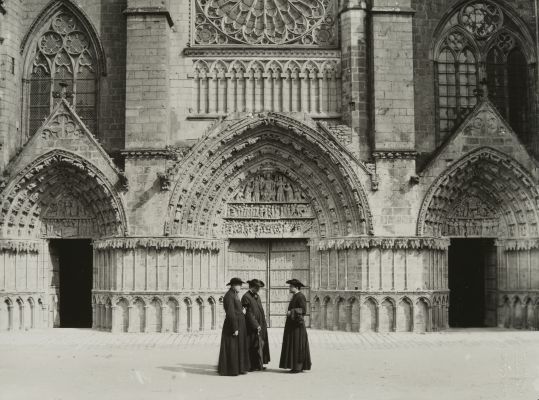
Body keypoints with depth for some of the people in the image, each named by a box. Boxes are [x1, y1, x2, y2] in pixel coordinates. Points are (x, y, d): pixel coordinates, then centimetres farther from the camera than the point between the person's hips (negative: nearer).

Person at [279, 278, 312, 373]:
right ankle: (296, 366, 11)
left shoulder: (300, 296, -13)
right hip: (292, 325, 10)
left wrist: (291, 312, -22)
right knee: (293, 345, 8)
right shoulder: (295, 297, 17)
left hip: (297, 324, -10)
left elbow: (303, 310, -20)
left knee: (298, 345, -7)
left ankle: (299, 366, -4)